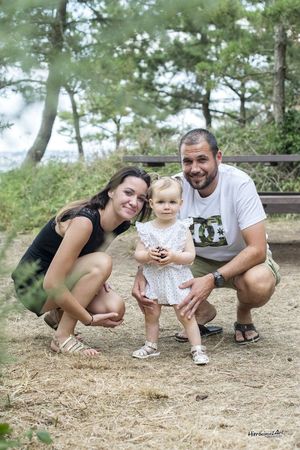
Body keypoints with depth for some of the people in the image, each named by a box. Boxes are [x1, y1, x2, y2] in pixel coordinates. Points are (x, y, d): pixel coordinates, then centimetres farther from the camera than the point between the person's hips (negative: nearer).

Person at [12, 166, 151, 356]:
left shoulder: (121, 225, -4)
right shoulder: (85, 221, -30)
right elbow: (52, 284, -31)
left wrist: (97, 280, -8)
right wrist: (89, 319, -23)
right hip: (34, 286, -8)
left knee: (115, 309, -15)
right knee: (102, 262, -28)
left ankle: (58, 316, 13)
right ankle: (62, 338, -18)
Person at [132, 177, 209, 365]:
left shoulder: (182, 228, -6)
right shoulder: (146, 229, -1)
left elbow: (191, 256, -9)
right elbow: (137, 254, -1)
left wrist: (173, 256, -25)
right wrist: (148, 255, -21)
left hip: (177, 279, -3)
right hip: (154, 279, 3)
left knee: (186, 315, -3)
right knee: (151, 314, 12)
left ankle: (197, 348, 4)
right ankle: (151, 345, 29)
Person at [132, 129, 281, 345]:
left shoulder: (239, 183, -27)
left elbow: (257, 249, -30)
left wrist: (212, 280, -41)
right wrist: (141, 275, -29)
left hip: (243, 259, -3)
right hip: (198, 260, 3)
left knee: (258, 283, -38)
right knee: (149, 288, -21)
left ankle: (244, 315, 2)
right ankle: (204, 311, 12)